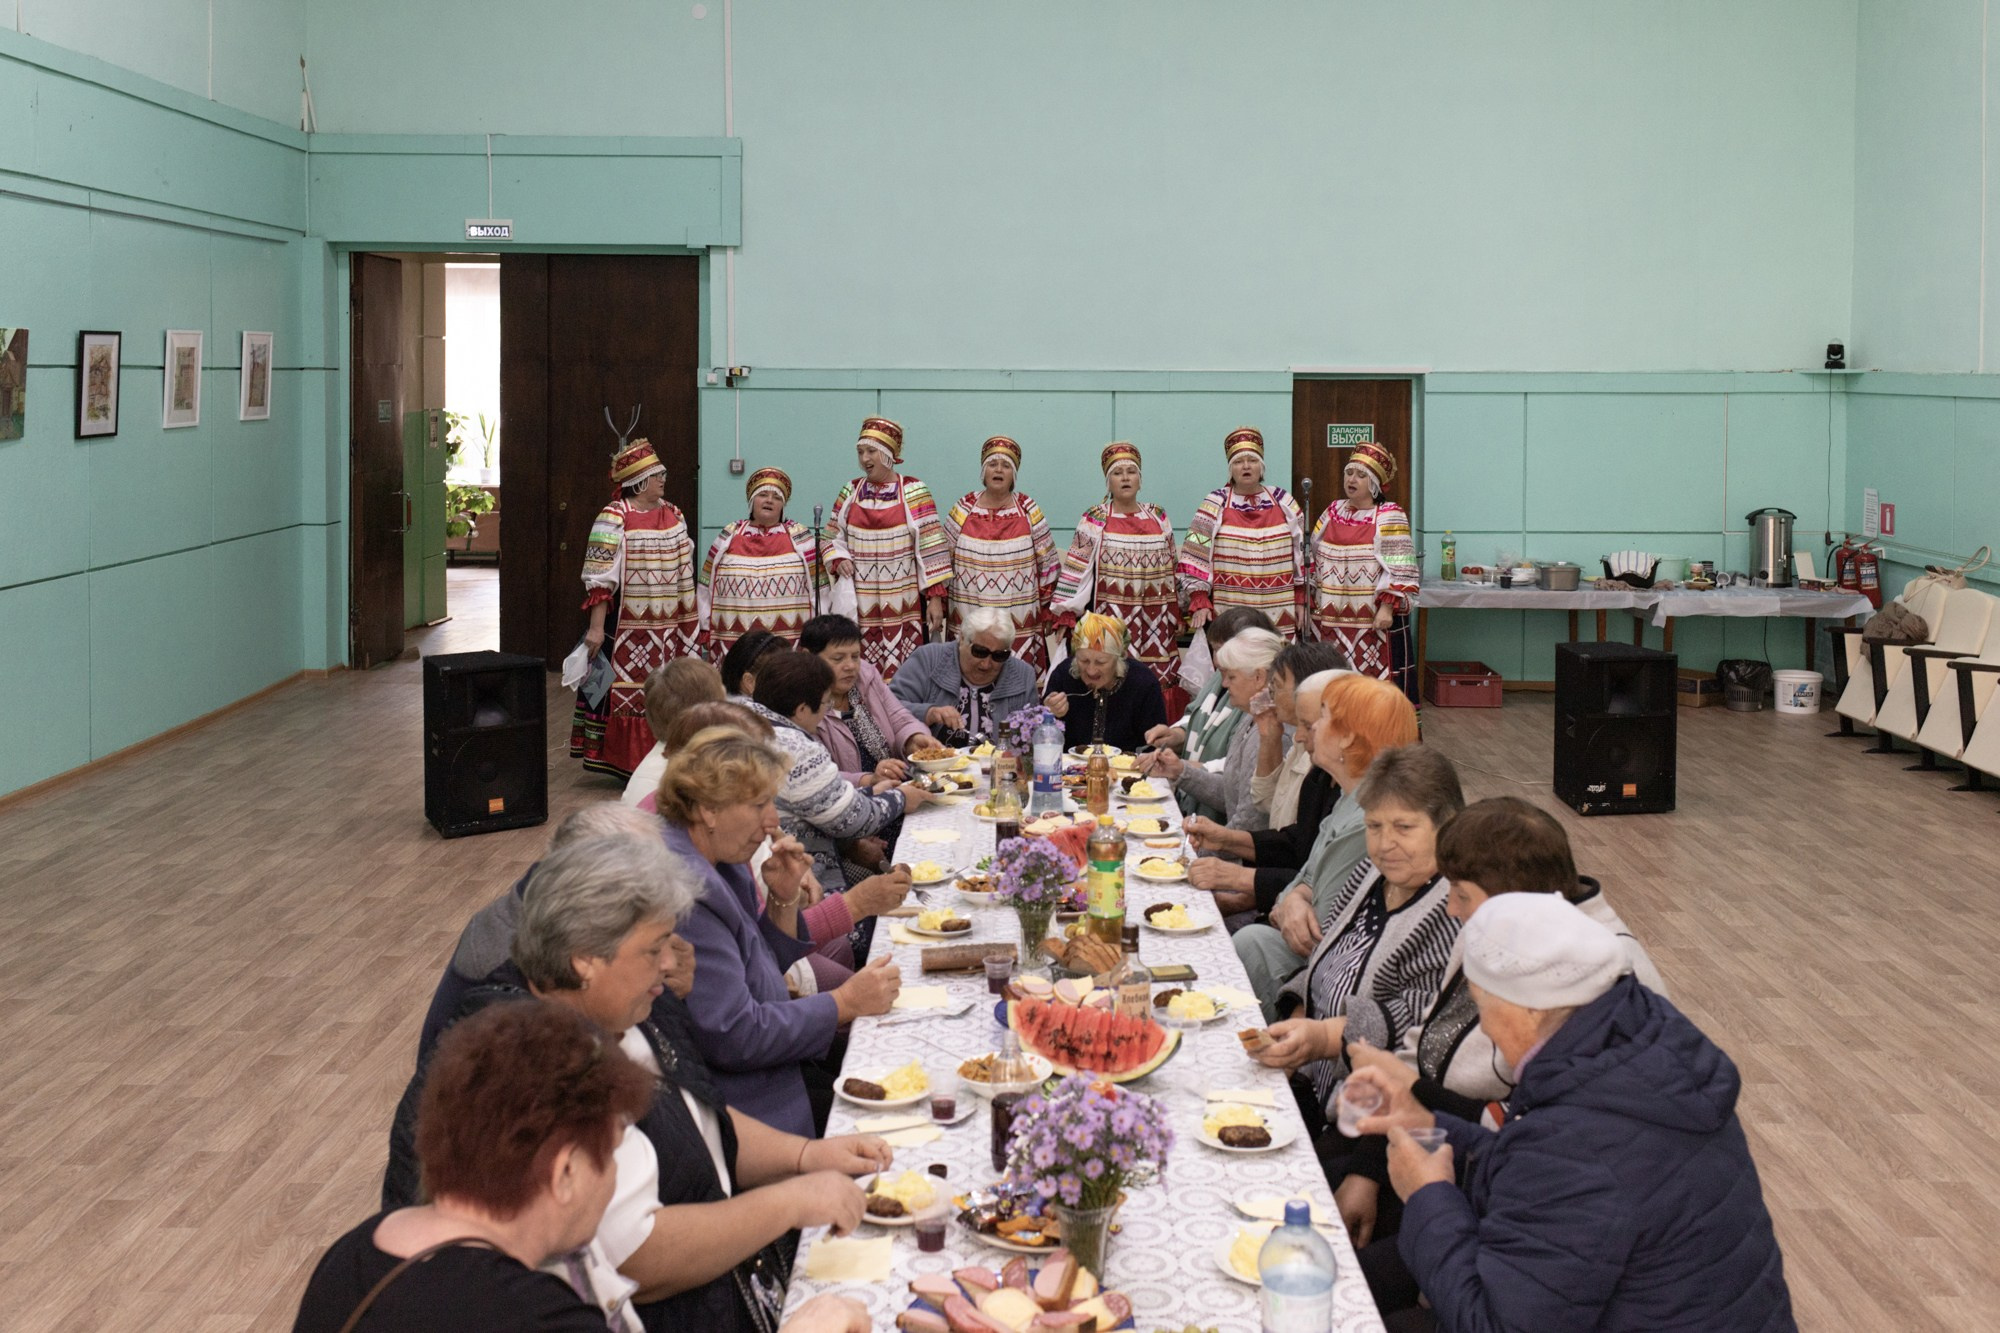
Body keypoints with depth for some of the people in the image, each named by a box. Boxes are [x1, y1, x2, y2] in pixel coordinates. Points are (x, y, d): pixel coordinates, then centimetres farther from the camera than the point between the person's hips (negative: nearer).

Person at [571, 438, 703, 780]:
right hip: (629, 628, -6)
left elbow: (684, 573, 16)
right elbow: (599, 578, -14)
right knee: (629, 694, -1)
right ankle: (626, 763, 8)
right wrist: (596, 627, -19)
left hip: (667, 627, 6)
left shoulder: (672, 515, 10)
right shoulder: (614, 519, -10)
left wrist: (691, 621, 16)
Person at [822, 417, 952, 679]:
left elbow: (931, 547, -4)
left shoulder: (913, 492, -1)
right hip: (861, 606, 3)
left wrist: (936, 597, -9)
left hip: (902, 606, -3)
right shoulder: (850, 492, 11)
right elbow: (833, 538, 20)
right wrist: (839, 560, -2)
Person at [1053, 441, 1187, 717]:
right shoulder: (1095, 520, 3)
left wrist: (1178, 616, 13)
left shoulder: (1158, 517, 13)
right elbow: (1076, 570, -1)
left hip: (1157, 621, 3)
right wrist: (1066, 615, -8)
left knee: (1159, 683, -1)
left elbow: (1172, 568, 16)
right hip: (1112, 619, -3)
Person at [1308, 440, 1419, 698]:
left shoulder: (1389, 517, -5)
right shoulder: (1333, 512, 12)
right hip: (1331, 620, 5)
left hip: (1374, 619, -5)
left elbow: (1399, 571, -11)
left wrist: (1387, 608, -18)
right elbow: (1314, 559, 19)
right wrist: (1309, 602, 16)